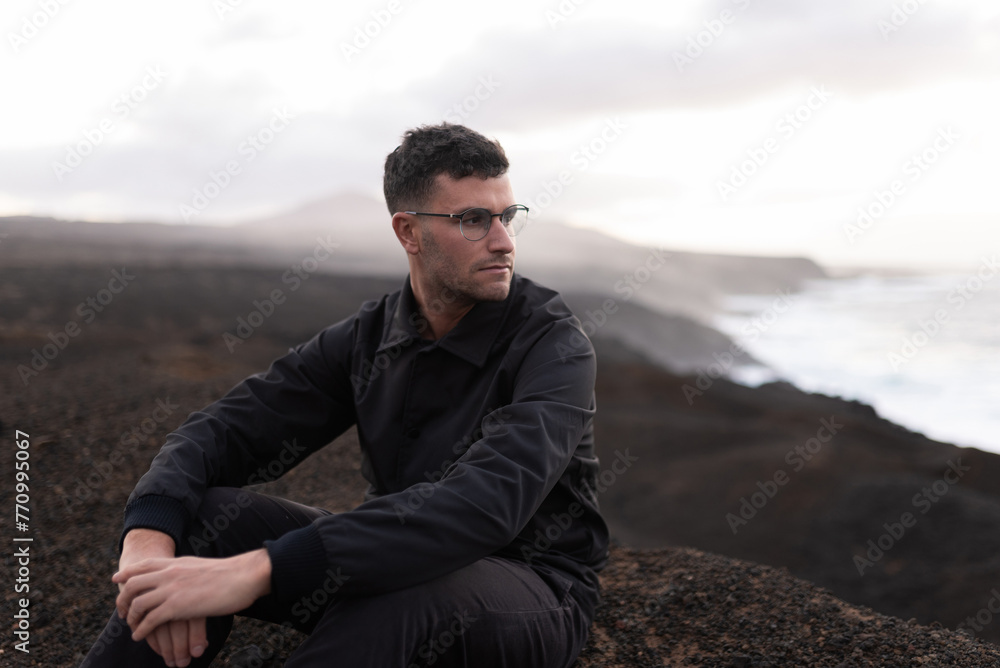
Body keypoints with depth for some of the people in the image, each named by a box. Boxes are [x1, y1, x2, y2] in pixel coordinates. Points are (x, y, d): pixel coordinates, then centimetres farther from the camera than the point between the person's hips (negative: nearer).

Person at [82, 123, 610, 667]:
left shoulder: (553, 346, -20)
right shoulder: (366, 337, -2)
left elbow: (487, 503, -37)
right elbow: (227, 428, -8)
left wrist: (261, 571, -45)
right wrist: (148, 535, -31)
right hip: (399, 564, 5)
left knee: (394, 590, -39)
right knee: (208, 515, -18)